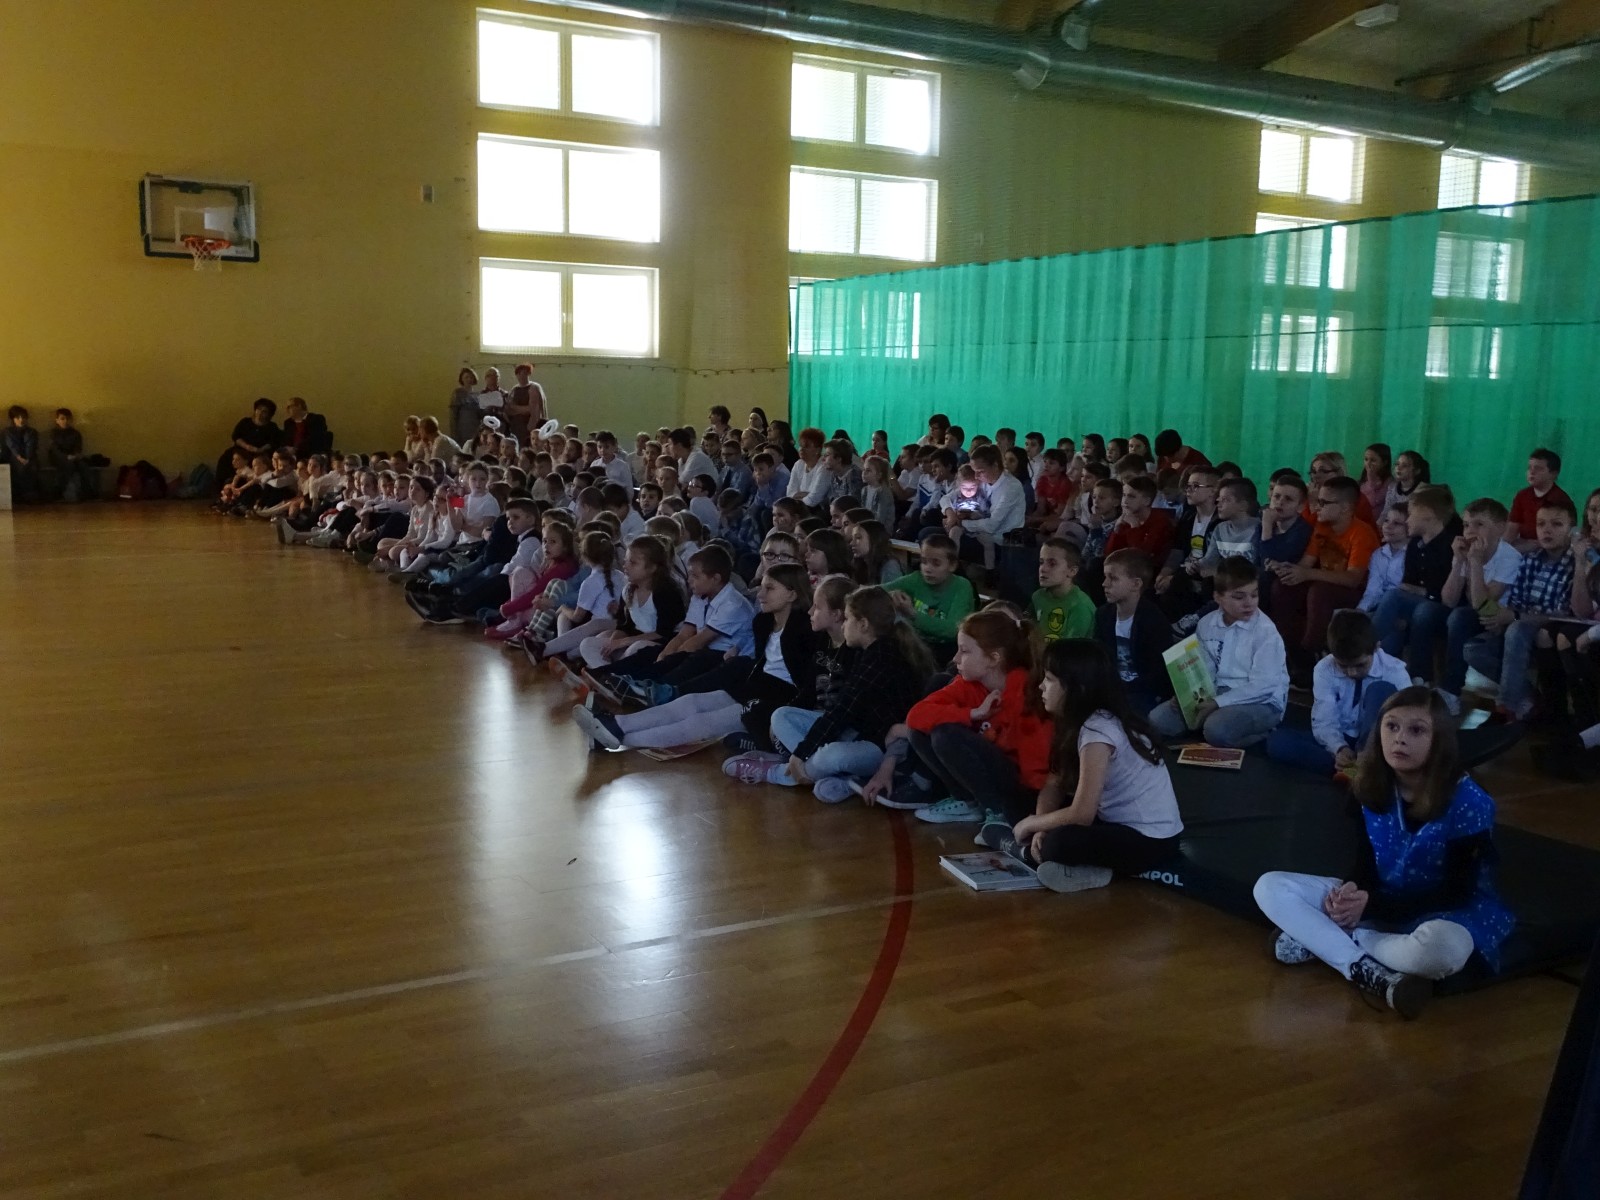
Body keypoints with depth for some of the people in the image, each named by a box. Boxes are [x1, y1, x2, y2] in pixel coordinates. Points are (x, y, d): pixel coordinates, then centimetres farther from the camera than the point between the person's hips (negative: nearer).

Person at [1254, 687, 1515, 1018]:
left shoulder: (1468, 802, -20)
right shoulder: (1372, 788, -6)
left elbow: (1457, 893, -18)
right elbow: (1368, 860, 5)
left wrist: (1372, 905, -23)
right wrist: (1351, 889, -19)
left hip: (1445, 913, -5)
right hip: (1379, 902, 5)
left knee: (1441, 947, -42)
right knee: (1270, 887, -10)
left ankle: (1318, 940, -21)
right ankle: (1371, 974, -25)